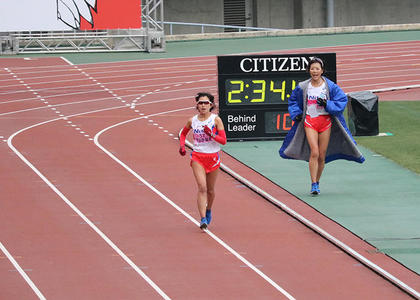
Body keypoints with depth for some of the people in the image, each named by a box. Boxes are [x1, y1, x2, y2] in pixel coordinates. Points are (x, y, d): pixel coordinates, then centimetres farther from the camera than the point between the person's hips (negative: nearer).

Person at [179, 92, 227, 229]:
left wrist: (212, 135, -24)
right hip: (197, 157, 0)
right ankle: (203, 219, -20)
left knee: (210, 190, 12)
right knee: (202, 187, -16)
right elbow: (183, 133, 21)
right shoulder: (192, 121, 1)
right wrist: (182, 145, 4)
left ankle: (208, 210, 42)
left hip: (213, 157, 0)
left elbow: (223, 140, -7)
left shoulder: (216, 119, -6)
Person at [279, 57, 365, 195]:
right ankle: (313, 185, -13)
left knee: (322, 156, 4)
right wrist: (296, 114, 4)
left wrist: (327, 105, -14)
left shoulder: (330, 86, -2)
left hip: (325, 121, 0)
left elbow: (342, 100, 0)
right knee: (314, 153, -16)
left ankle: (317, 182, 23)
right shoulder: (303, 87, 3)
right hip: (309, 121, 0)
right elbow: (293, 100, 19)